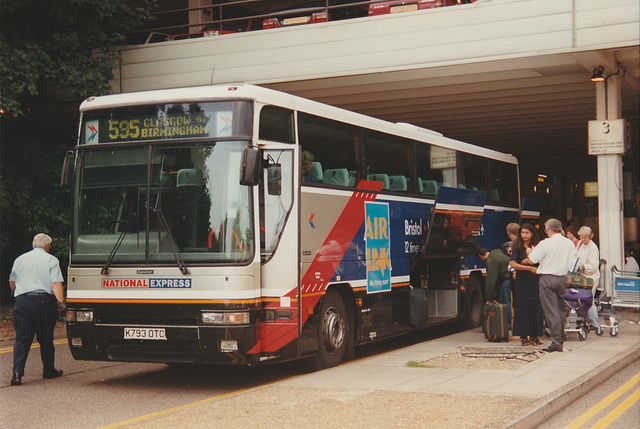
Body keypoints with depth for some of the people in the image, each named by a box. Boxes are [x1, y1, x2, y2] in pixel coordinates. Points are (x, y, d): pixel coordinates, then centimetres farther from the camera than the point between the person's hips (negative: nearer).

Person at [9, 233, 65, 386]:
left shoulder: (20, 259, 13)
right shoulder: (51, 260, 0)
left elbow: (12, 281, 27)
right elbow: (56, 283, -12)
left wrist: (15, 293, 46)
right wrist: (60, 300, -15)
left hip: (22, 301, 3)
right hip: (44, 301, -3)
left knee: (22, 339, 2)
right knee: (46, 339, 10)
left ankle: (17, 372, -12)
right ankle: (49, 370, 22)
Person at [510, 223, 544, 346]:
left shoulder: (536, 246, 11)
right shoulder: (517, 247, 0)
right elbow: (513, 264, -9)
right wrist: (530, 268, -15)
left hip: (535, 280, 3)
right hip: (522, 281, -3)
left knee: (536, 308, 3)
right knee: (523, 308, -2)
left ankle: (534, 336, 11)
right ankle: (523, 337, 4)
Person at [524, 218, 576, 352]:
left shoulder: (545, 243, -11)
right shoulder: (570, 244, 7)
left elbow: (532, 260, -7)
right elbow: (572, 263, 13)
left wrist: (525, 261, 13)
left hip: (548, 278, -6)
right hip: (563, 278, 6)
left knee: (551, 311, -5)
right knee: (561, 310, 15)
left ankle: (556, 343, -8)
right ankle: (560, 339, 19)